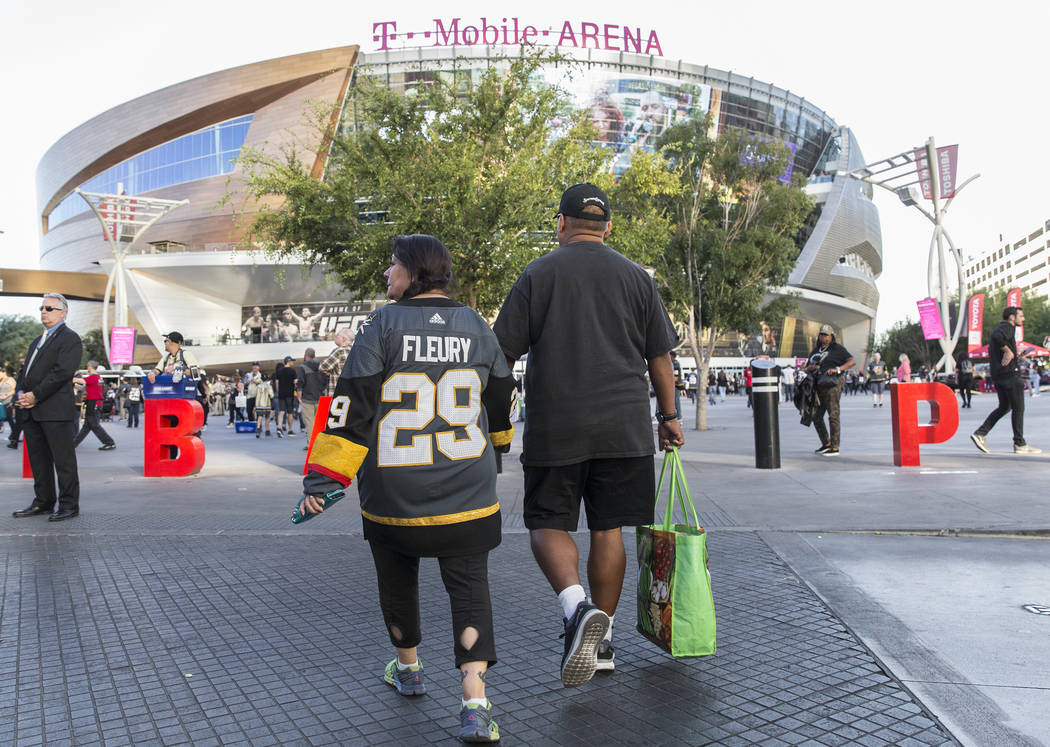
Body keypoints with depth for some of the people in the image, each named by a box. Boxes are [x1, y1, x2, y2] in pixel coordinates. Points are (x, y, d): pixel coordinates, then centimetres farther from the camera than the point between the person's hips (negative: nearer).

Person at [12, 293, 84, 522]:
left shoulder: (70, 338, -4)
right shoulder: (38, 341, 25)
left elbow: (62, 372, -14)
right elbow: (24, 371, 21)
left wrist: (36, 396, -15)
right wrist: (20, 393, 2)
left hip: (55, 410, -9)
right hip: (31, 411, 9)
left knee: (63, 459, -4)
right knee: (38, 459, 13)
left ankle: (69, 505, 1)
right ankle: (43, 502, 21)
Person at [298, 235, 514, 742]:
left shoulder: (381, 326, -8)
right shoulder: (476, 326, 4)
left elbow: (353, 406, -12)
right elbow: (500, 400, 16)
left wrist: (323, 477, -8)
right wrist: (494, 443, 35)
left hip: (392, 492, -2)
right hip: (466, 491, 2)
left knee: (397, 579, 20)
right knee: (469, 587, 7)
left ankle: (408, 668, 39)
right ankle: (475, 704, -4)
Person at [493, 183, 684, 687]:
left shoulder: (537, 275, 1)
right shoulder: (636, 277, 7)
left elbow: (502, 353, 0)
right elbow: (659, 356, 9)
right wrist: (668, 415, 18)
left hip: (555, 426, -2)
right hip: (623, 426, 3)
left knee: (547, 524, 8)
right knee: (607, 528, 10)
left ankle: (576, 607, -16)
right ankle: (602, 639, 19)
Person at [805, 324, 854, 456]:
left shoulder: (837, 349, 2)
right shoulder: (815, 351, 20)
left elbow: (851, 361, -8)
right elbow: (806, 369, 22)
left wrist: (837, 369, -21)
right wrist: (810, 367, -2)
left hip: (832, 385, -7)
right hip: (819, 387, 7)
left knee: (833, 416, -9)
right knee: (816, 416, 8)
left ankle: (835, 448, -7)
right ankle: (826, 444, 21)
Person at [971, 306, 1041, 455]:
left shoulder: (1001, 328, 22)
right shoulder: (1007, 327, -10)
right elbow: (997, 336, -32)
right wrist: (1008, 351, -22)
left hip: (998, 375, 10)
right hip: (1009, 373, -10)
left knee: (1004, 407, 14)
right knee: (1018, 408, -2)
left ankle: (980, 433, 5)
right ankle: (1020, 444, 2)